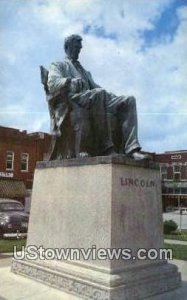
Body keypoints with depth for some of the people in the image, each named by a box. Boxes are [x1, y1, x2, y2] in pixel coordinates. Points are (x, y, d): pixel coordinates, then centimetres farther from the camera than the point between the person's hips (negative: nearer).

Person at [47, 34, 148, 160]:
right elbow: (52, 83, -2)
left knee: (129, 100, -17)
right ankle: (107, 146, -39)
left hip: (96, 99, 6)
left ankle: (131, 148, -34)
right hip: (75, 98, -6)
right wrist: (69, 80, -25)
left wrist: (112, 96, 7)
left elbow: (95, 86, 28)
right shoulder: (57, 65, 21)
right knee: (100, 93, -39)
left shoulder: (85, 71, 40)